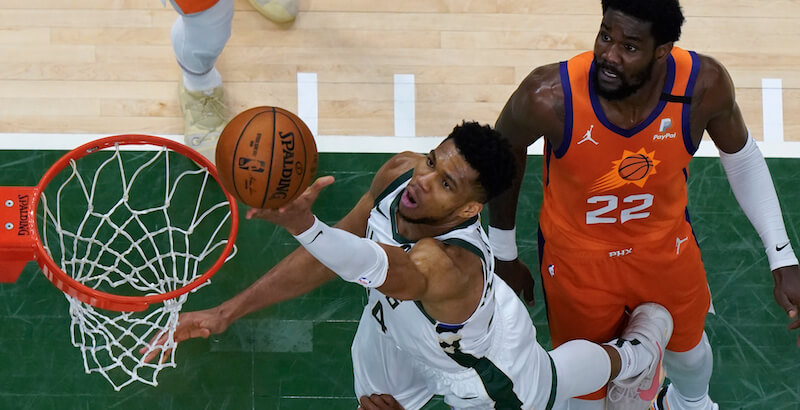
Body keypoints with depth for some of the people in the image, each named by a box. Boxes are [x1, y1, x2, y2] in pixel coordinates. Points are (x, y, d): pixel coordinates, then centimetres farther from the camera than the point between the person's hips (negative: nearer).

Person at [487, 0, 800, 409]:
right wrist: (505, 256, 0)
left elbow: (741, 157, -8)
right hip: (577, 258, -3)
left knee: (687, 345, 31)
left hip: (664, 245, 3)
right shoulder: (549, 96, -36)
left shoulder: (705, 84, -31)